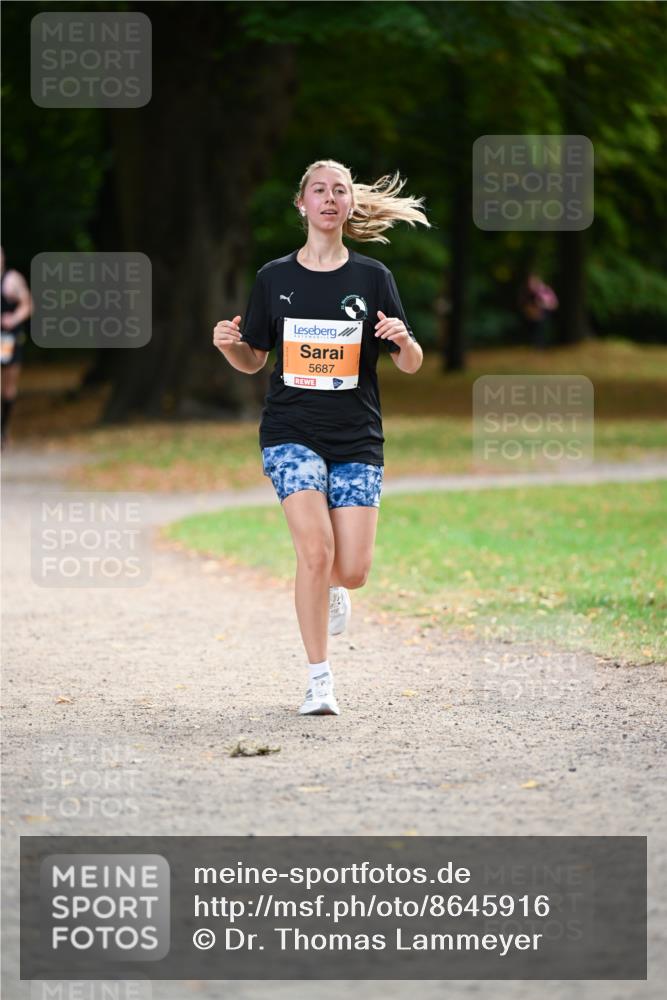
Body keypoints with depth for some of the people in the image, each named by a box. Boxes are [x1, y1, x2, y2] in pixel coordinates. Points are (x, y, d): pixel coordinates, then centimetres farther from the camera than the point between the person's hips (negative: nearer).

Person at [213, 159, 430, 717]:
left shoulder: (372, 277, 3)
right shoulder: (275, 278, 4)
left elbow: (412, 366, 2)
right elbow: (253, 361, 12)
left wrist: (403, 340, -20)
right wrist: (230, 344, -10)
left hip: (356, 439, 1)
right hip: (291, 433, -1)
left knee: (353, 570, -5)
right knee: (315, 549, -19)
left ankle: (331, 588, 34)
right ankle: (320, 681, -8)